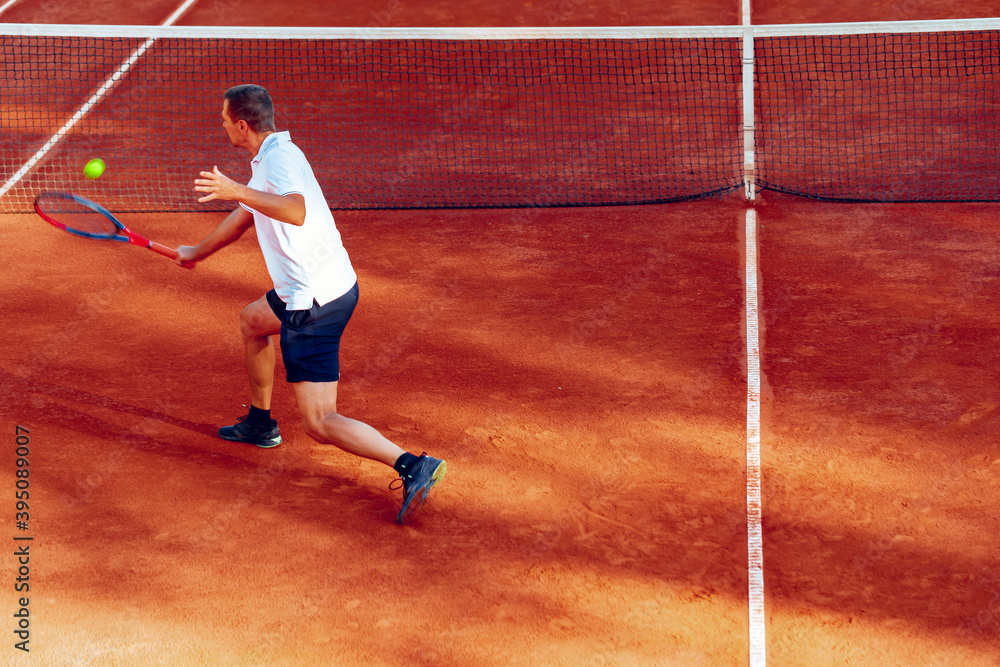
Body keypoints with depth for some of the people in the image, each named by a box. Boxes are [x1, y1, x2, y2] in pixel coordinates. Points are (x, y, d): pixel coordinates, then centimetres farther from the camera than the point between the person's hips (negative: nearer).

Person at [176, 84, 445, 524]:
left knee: (320, 424, -11)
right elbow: (244, 217, 32)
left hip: (314, 305, -10)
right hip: (332, 286, 10)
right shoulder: (267, 158, 15)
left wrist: (236, 190, -40)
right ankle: (260, 422, 49)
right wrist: (198, 252, 44)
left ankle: (413, 466, -23)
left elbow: (296, 211, -40)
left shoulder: (280, 157, -17)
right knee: (251, 322, 37)